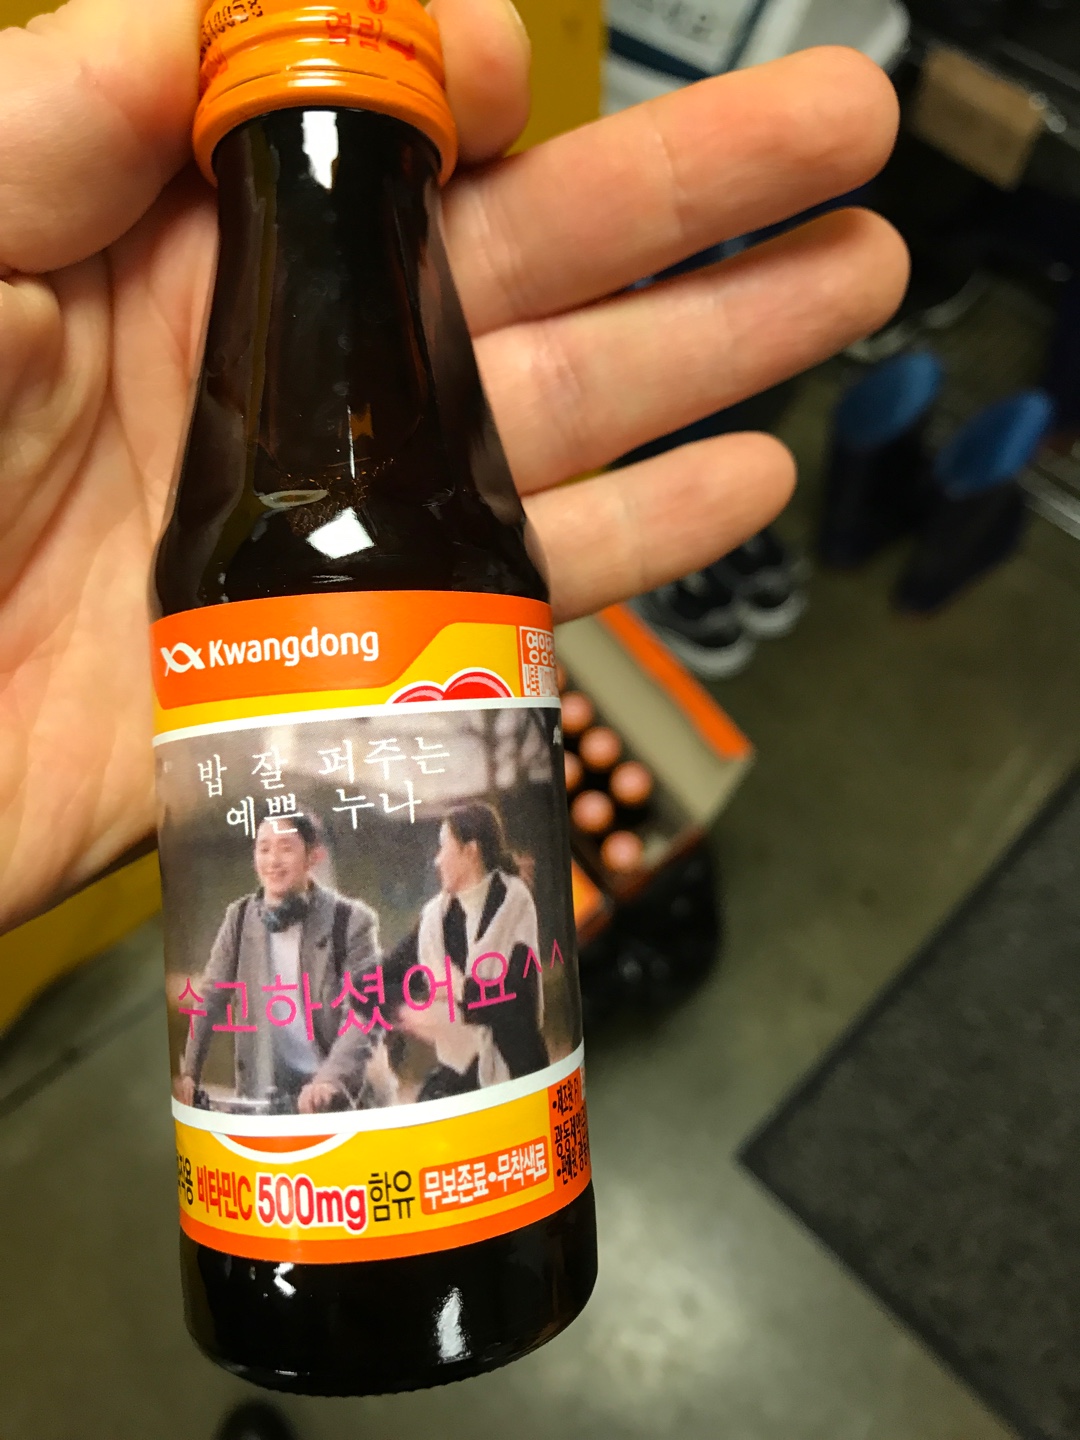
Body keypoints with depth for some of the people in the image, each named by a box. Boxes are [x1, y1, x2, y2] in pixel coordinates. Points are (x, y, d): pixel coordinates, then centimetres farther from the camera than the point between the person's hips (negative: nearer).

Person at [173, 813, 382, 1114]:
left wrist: (330, 1078, -27)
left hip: (331, 1098, -3)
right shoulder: (240, 916, 3)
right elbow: (211, 997, 6)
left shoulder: (352, 920, -10)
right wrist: (188, 1071, -5)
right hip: (259, 1093, 4)